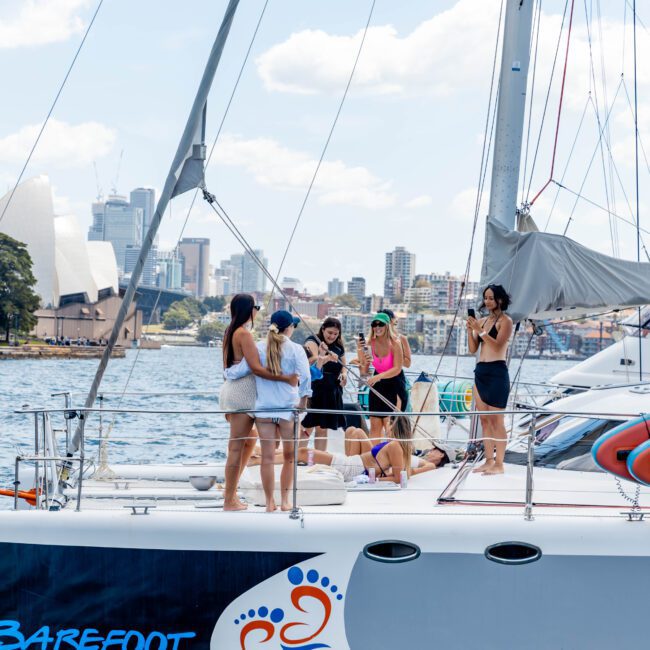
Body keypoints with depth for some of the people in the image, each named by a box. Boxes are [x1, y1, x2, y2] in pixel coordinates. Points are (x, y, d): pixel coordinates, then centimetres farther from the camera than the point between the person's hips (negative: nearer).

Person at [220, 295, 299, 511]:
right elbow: (256, 368, -22)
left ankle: (230, 488, 21)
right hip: (243, 391, -10)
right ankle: (229, 500, -2)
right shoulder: (244, 333, -15)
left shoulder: (230, 332, 13)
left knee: (249, 440, 22)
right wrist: (286, 378, -20)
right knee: (237, 447, -5)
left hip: (231, 388, 10)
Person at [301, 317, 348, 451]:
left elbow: (343, 366, 25)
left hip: (331, 391, 6)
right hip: (314, 389, -6)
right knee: (306, 428, -8)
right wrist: (326, 357, -39)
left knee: (323, 429, 9)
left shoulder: (339, 347, 13)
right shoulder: (312, 341, -5)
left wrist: (344, 374, 3)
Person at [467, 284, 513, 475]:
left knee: (496, 419, -8)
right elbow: (473, 349, 12)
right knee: (484, 419, 8)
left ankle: (499, 464, -5)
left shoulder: (505, 321, -3)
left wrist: (480, 330, -19)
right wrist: (470, 330, -2)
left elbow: (498, 345, -15)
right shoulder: (481, 321, 15)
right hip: (480, 371, 7)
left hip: (496, 372, -7)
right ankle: (489, 461, 13)